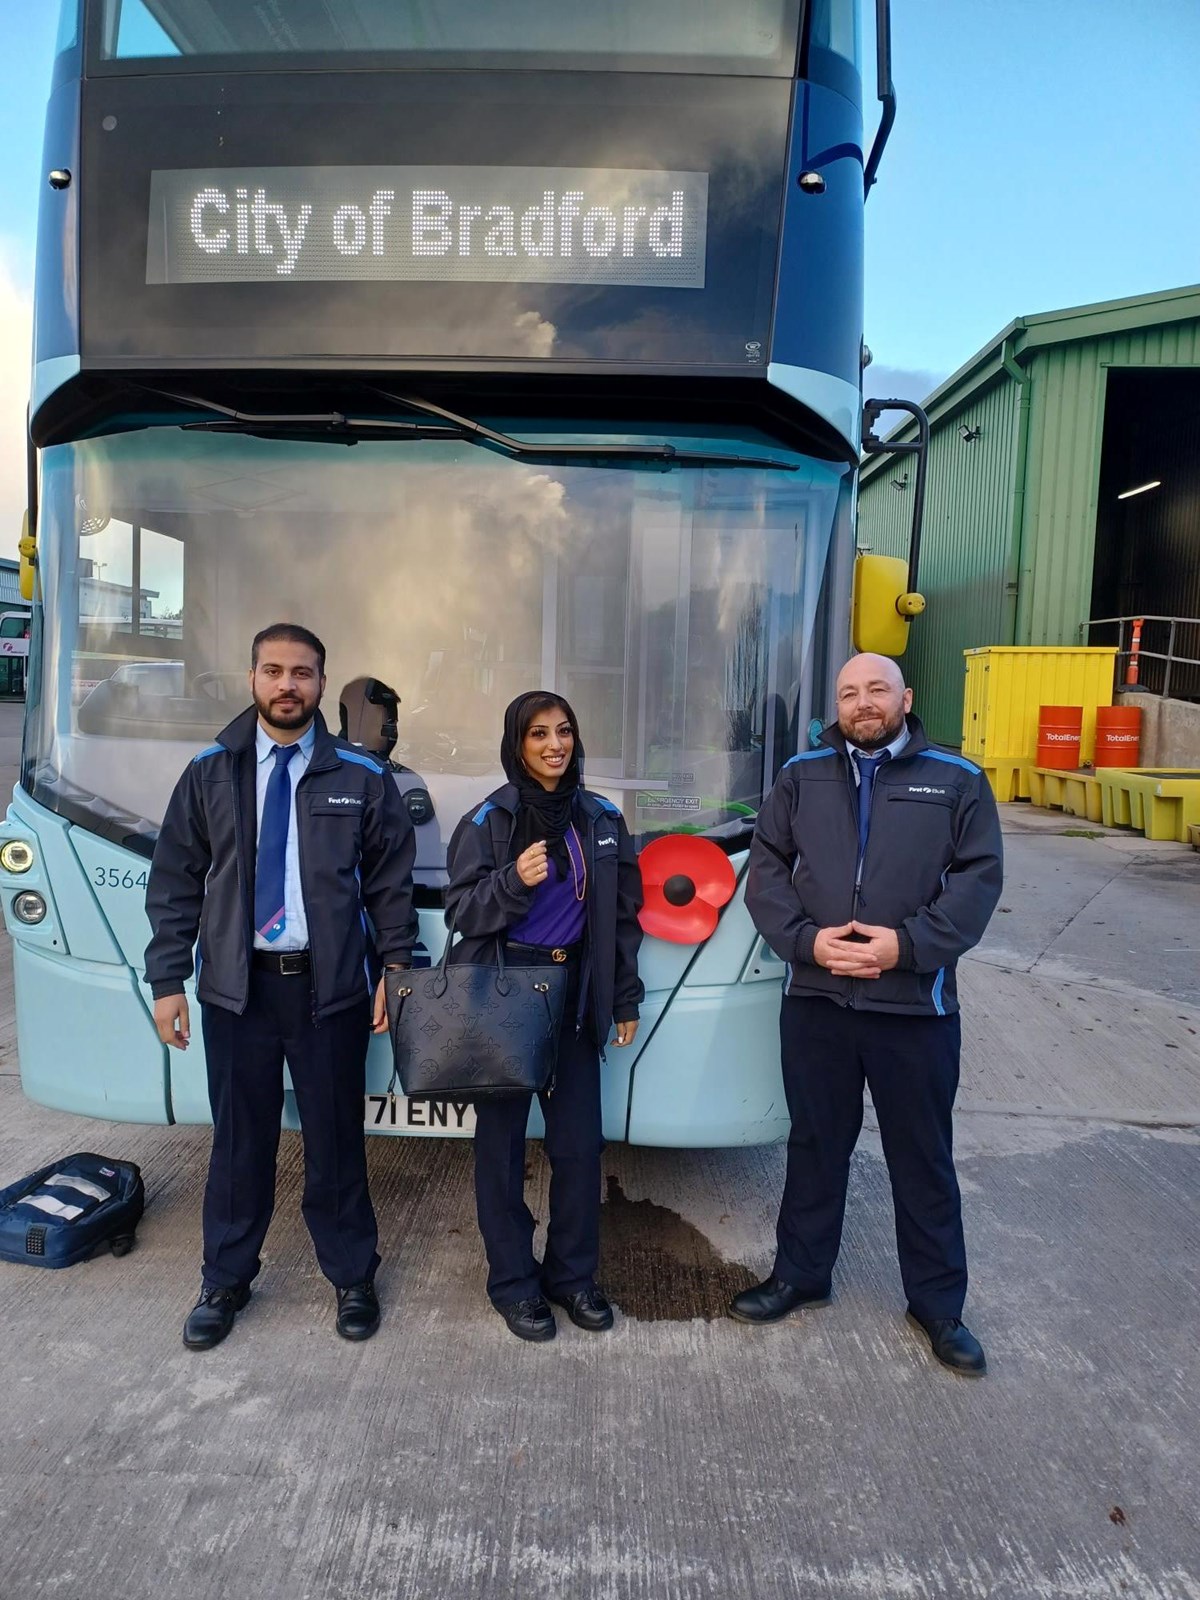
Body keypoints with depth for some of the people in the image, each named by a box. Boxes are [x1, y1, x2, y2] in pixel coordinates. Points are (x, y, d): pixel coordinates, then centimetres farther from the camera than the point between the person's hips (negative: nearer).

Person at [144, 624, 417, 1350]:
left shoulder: (362, 777, -2)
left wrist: (395, 972, -4)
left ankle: (353, 1279, 30)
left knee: (336, 1140, 10)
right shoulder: (211, 773, 3)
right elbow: (175, 883, 5)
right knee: (239, 1142, 13)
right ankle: (226, 1282, 34)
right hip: (236, 988, 1)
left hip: (331, 989, -1)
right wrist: (168, 980, 1)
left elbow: (393, 882, 1)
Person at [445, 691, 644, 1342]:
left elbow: (624, 914, 12)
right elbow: (461, 910, -6)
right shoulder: (489, 819, -5)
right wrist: (513, 881, -24)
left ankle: (572, 1273, 27)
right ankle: (513, 1281, 24)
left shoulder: (601, 818, 6)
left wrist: (625, 998, 10)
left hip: (575, 993, 3)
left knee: (580, 1142, 6)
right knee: (501, 1138, 6)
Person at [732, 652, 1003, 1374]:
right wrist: (807, 939, -13)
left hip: (916, 1004, -1)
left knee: (924, 1158, 12)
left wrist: (905, 944, -17)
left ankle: (939, 1303, 31)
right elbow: (767, 868, 3)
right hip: (815, 998, 2)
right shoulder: (802, 776, 6)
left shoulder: (957, 781, 2)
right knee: (816, 1144, 17)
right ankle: (801, 1274, 36)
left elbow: (979, 878, -5)